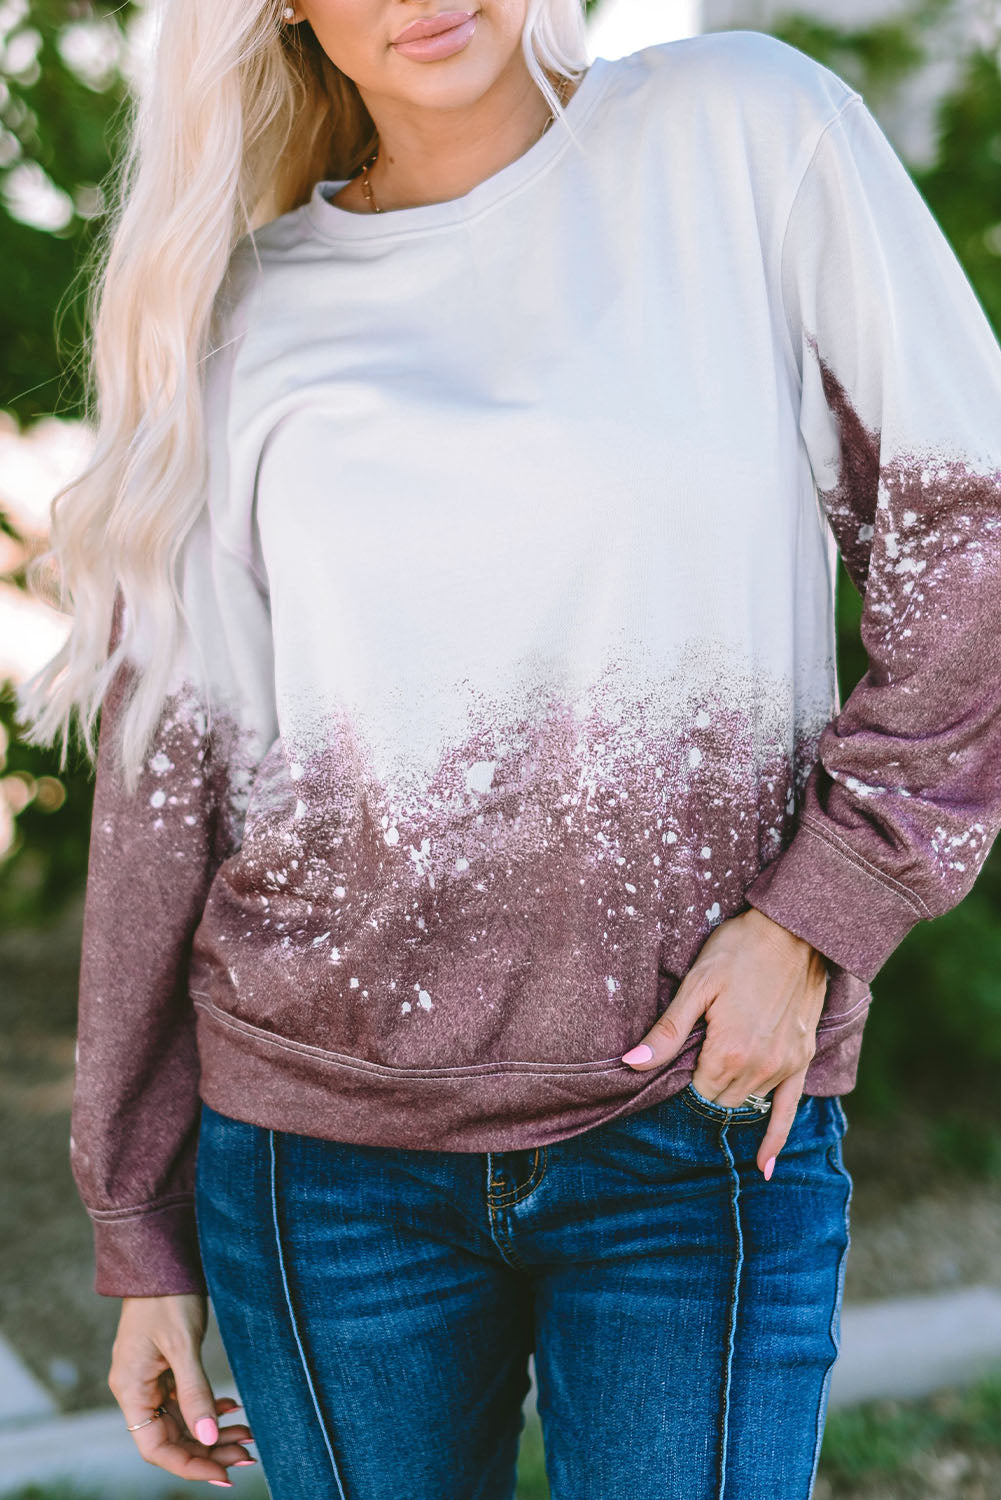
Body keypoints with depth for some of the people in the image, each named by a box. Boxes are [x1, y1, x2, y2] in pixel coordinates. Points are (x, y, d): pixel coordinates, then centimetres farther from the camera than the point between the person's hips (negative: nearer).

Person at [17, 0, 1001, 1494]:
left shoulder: (749, 130, 0)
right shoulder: (251, 309, 4)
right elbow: (168, 784, 6)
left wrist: (814, 916, -9)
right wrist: (143, 1242, 7)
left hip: (701, 1122, -1)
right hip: (328, 1152, 2)